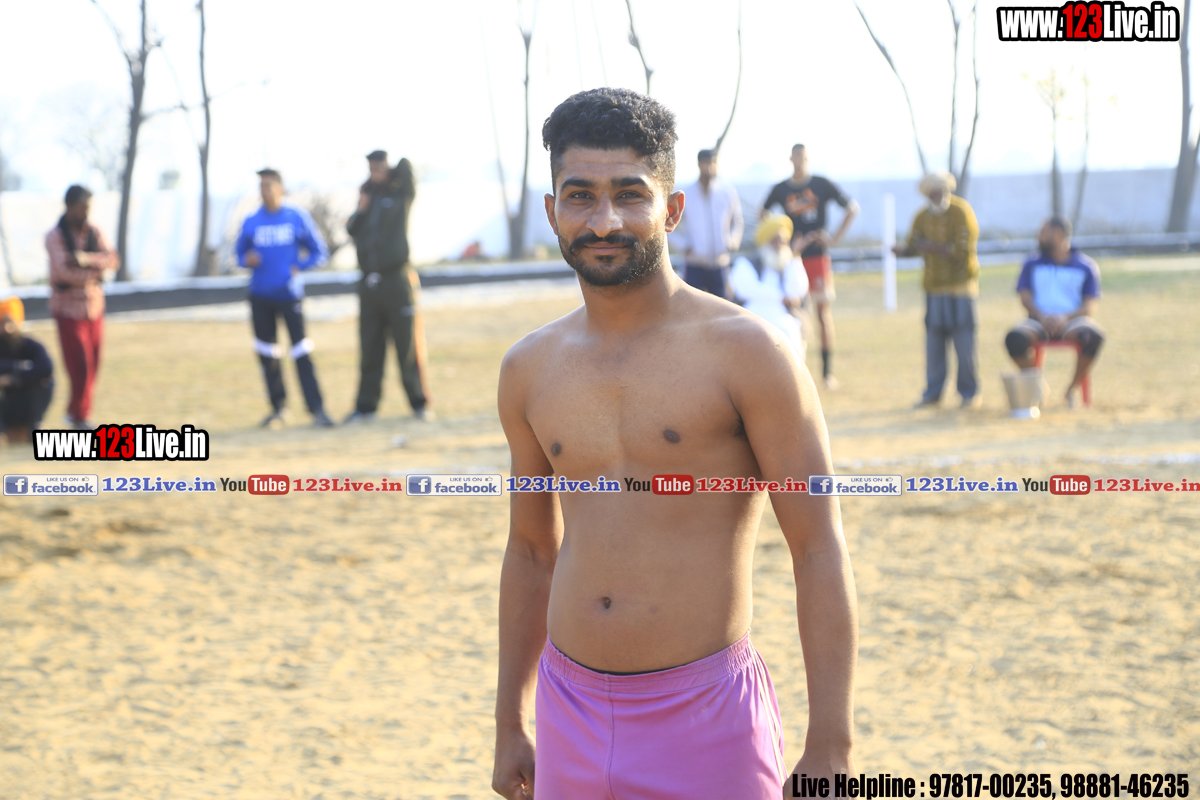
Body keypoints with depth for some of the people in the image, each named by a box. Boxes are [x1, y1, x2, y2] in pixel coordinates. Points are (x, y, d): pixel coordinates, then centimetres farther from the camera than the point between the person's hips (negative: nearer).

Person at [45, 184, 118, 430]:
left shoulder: (95, 232, 6)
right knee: (80, 366, -9)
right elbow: (64, 271, -21)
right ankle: (80, 417, 7)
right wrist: (95, 274, -10)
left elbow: (112, 260, -8)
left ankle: (75, 413, 22)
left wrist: (85, 259, -24)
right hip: (68, 309, -5)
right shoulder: (55, 237, -8)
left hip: (94, 307, 5)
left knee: (92, 366, 7)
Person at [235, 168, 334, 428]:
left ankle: (317, 409, -10)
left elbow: (319, 253, 3)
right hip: (260, 297, 3)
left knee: (302, 353, -10)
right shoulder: (251, 222, 5)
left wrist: (298, 267, -13)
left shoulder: (298, 217, -2)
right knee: (267, 354, 7)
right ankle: (277, 408, 19)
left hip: (289, 295, -3)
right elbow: (240, 253, 15)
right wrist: (247, 260, -8)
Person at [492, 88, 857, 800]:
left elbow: (822, 552, -9)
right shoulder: (531, 369, 8)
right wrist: (511, 727, 20)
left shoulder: (746, 352, -7)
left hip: (706, 724, -4)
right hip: (571, 716, 5)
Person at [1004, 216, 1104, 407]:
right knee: (1014, 338, -32)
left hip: (1072, 321, -1)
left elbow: (1091, 307, 1)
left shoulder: (1086, 267, 10)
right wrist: (1041, 316, -16)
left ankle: (1073, 388, -16)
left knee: (1095, 335, -35)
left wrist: (1065, 317, -18)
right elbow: (1025, 297, 5)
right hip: (1039, 321, 1)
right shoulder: (1032, 264, 16)